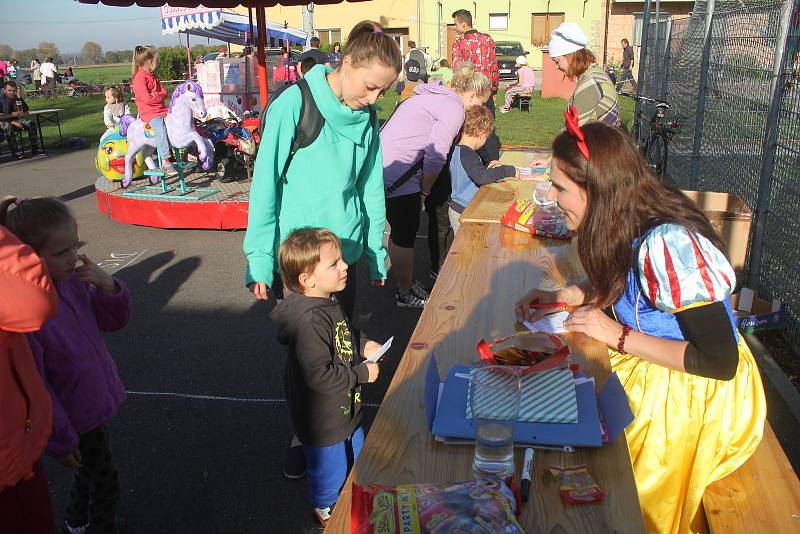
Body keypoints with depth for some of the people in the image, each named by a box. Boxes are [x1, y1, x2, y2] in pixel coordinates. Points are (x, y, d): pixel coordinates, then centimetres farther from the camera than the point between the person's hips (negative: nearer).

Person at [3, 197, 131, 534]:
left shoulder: (72, 280, -11)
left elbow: (114, 321, 2)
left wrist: (108, 285, -19)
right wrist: (61, 439, -14)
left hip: (97, 401, 7)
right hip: (77, 419, -7)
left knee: (90, 474, 29)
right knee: (104, 485, 12)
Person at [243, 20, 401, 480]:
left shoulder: (367, 117, 0)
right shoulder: (294, 105, -15)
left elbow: (371, 188, 8)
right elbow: (266, 183, -12)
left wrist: (376, 252, 11)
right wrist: (260, 261, -11)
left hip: (345, 251, 4)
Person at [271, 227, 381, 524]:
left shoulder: (327, 303, -3)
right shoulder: (309, 322, -35)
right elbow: (319, 375, -35)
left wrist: (362, 346, 0)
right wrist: (362, 374, -24)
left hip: (346, 408, 9)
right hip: (324, 420, -9)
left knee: (355, 456, 30)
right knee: (330, 466, 17)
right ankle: (325, 510, 45)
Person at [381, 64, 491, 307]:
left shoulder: (434, 96, 21)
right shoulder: (454, 108, -10)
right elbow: (435, 156, -15)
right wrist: (425, 189, -1)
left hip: (382, 162, 10)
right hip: (397, 171, -10)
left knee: (401, 231, 20)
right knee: (406, 233, 4)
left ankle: (406, 283, 34)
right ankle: (405, 293, 19)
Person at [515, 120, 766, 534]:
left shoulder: (668, 244, -32)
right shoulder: (625, 225, -7)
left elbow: (720, 362, -28)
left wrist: (618, 336, -26)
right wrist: (562, 296, -3)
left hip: (697, 395, -7)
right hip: (645, 370, 8)